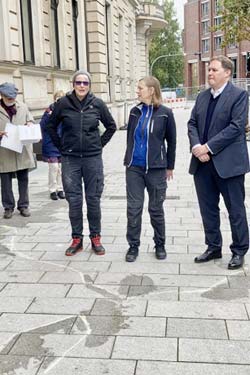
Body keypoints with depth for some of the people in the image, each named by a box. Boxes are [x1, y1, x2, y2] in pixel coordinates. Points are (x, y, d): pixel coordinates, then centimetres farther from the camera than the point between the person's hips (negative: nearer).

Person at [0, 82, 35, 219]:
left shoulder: (23, 107, 7)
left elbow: (31, 120, 16)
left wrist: (29, 124, -6)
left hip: (22, 150, 2)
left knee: (23, 180, 9)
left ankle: (23, 205, 21)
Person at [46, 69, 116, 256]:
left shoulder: (97, 103, -2)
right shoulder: (63, 103, -2)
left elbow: (111, 126, 11)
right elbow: (51, 126, 10)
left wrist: (100, 144, 5)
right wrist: (61, 146, 5)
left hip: (93, 158, 0)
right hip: (70, 159, 0)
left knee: (93, 199, 6)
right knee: (74, 200, 5)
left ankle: (96, 238, 19)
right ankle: (77, 239, 18)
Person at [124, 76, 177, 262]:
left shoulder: (165, 113, -5)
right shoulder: (135, 112, 6)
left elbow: (171, 141, 1)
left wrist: (170, 167, 3)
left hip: (156, 168, -3)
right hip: (134, 168, 3)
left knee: (156, 209, 8)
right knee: (133, 208, 4)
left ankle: (160, 244, 24)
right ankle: (133, 245, 16)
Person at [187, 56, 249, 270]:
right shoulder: (202, 97, 13)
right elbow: (192, 123, 9)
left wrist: (208, 147, -17)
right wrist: (196, 146, -10)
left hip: (228, 163, -6)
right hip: (203, 163, 6)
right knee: (208, 208, 13)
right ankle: (213, 248, 28)